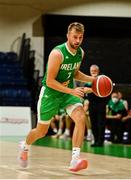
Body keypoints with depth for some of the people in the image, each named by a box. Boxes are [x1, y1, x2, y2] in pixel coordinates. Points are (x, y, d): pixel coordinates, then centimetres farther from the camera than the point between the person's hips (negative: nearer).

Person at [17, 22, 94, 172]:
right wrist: (72, 91, -32)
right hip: (50, 92, -5)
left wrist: (92, 79, 0)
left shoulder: (80, 53, -3)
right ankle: (25, 147, 44)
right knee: (42, 131, 9)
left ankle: (75, 159, -26)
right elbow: (49, 81, -25)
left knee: (81, 117, -23)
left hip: (69, 91, 5)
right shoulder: (58, 53, -25)